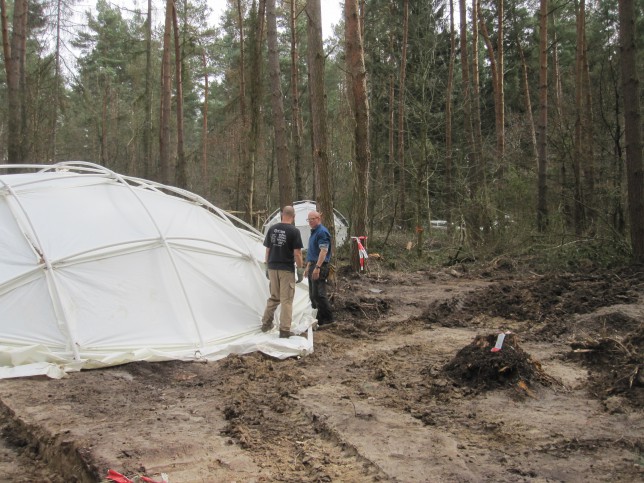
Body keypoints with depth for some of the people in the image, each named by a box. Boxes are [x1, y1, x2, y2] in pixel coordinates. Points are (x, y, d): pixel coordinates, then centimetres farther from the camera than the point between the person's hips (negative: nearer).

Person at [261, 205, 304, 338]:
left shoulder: (272, 229, 4)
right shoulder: (294, 231, -10)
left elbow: (267, 250, 9)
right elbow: (297, 254, -12)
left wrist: (267, 267, 18)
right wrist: (300, 271, -3)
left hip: (272, 268, 5)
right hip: (287, 269, -5)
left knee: (274, 297, 20)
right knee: (286, 299, 2)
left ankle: (266, 323, 24)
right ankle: (284, 330, 2)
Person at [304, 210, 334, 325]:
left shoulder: (322, 232, -13)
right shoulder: (314, 232, 19)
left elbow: (323, 251, -22)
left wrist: (317, 267, -28)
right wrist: (308, 266, 25)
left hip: (319, 267, -10)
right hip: (313, 265, 10)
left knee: (318, 294, -12)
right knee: (313, 295, 12)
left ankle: (327, 318, -5)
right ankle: (320, 317, 18)